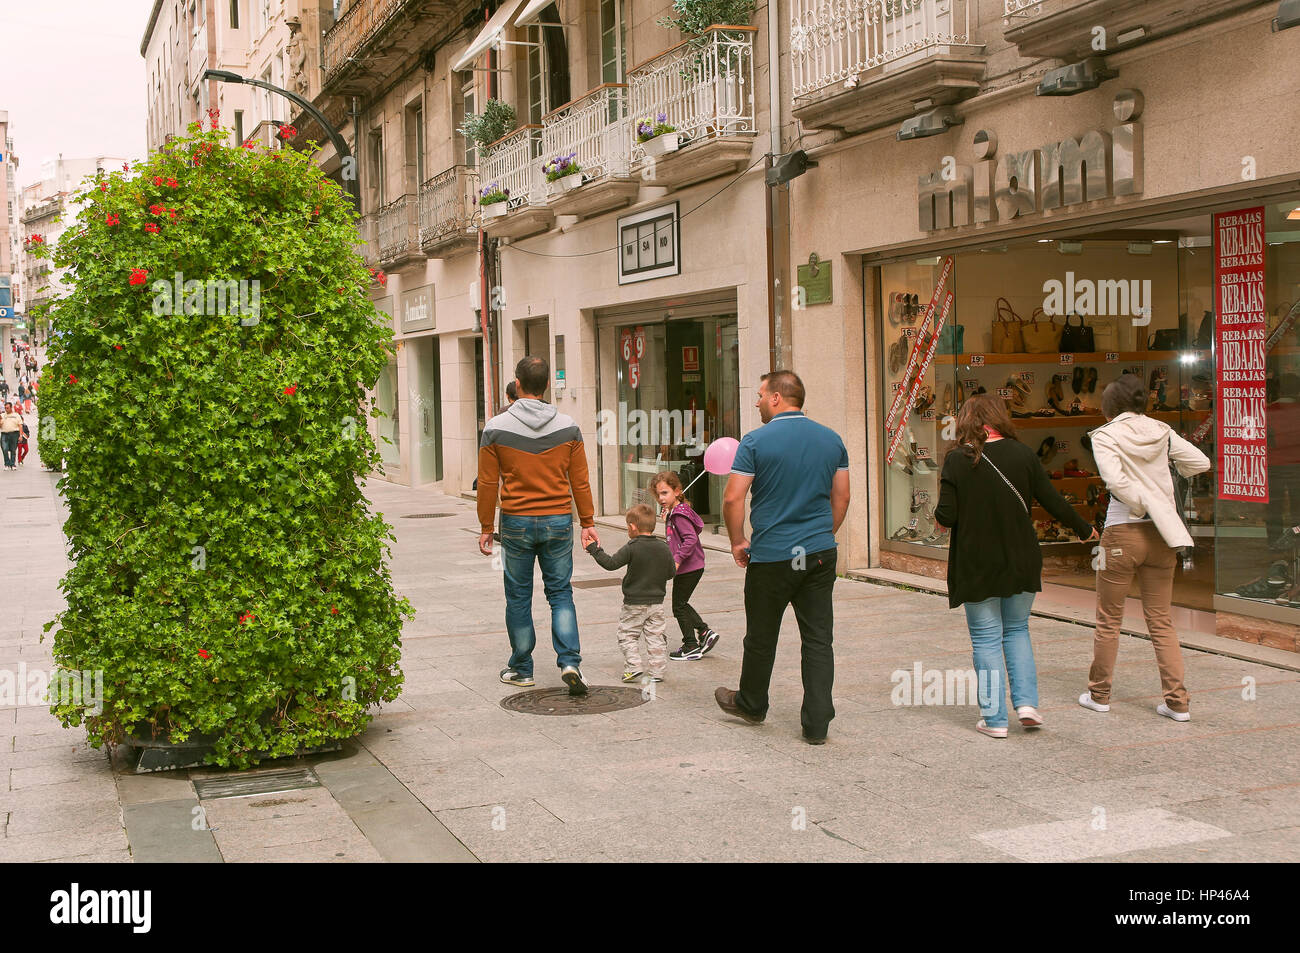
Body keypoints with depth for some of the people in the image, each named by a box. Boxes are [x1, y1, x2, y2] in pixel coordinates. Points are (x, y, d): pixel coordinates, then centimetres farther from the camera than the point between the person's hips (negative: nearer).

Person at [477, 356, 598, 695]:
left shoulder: (496, 428, -6)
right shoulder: (568, 427, -1)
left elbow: (487, 484, -3)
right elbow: (580, 482, 2)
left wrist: (486, 528, 5)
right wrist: (588, 523, 11)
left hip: (516, 523, -1)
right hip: (558, 522, 1)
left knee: (518, 597, 10)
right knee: (561, 594, 10)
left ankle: (521, 669, 19)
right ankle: (569, 662, -4)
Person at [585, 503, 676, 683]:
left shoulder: (631, 549, -16)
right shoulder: (664, 548, -1)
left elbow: (611, 563, -15)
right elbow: (670, 573, 6)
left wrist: (595, 550, -4)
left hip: (634, 603, -4)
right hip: (657, 602, 4)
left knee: (627, 635, 10)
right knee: (655, 636, 10)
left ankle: (633, 667, 0)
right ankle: (656, 672, 11)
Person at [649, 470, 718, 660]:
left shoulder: (679, 515, -19)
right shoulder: (672, 512, 10)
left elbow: (691, 539, -27)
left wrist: (677, 560, -30)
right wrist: (666, 519, 11)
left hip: (689, 568, -10)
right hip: (689, 567, 10)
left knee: (679, 607, 1)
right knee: (682, 604, 21)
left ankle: (691, 647, 10)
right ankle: (704, 632, 22)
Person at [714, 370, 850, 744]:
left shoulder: (756, 441, -9)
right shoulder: (832, 440, 6)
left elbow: (733, 498, -11)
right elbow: (841, 498, 12)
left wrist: (738, 542, 2)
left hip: (771, 557, -4)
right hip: (820, 555, 4)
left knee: (761, 637, 13)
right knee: (819, 639, 6)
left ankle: (751, 704, 32)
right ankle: (817, 723, 5)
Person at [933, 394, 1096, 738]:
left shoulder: (958, 460, -11)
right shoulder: (1023, 455, -2)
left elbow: (946, 516, -13)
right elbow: (1054, 502, 2)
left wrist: (939, 513, 11)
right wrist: (1084, 529, 19)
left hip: (977, 567, -3)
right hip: (1020, 563, 3)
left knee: (986, 639, 6)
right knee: (1017, 630, 20)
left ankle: (994, 719, 8)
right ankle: (1026, 702, 11)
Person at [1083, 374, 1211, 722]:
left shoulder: (1105, 436, -8)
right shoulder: (1162, 432, 3)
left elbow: (1115, 480, -22)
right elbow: (1201, 462, 3)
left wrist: (1147, 505, -12)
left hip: (1122, 533, -4)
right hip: (1160, 537, 4)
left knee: (1109, 619, 11)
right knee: (1161, 621, 12)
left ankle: (1099, 694, 21)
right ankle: (1177, 702, 8)